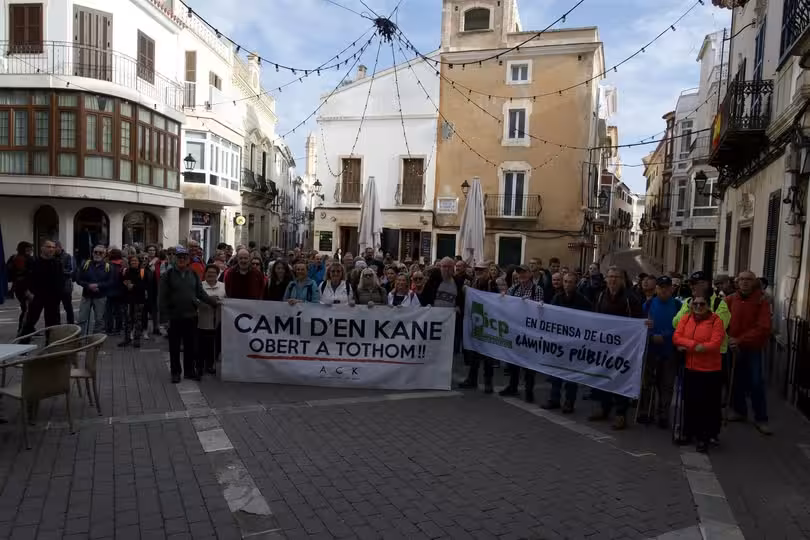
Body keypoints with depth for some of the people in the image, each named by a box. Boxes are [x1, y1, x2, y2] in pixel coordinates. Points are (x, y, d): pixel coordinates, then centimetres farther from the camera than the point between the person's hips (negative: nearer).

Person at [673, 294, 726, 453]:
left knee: (707, 404, 4)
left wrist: (687, 346, -14)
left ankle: (704, 437, 17)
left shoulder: (716, 320, -10)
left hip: (710, 370, -4)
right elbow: (676, 337, -5)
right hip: (690, 369, 4)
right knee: (690, 402, 15)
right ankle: (689, 432, 30)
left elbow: (714, 345, -18)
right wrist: (695, 345, -21)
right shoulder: (686, 318, 4)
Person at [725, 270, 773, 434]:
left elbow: (763, 328, -15)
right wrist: (728, 339, -13)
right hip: (733, 347, 3)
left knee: (756, 383, -2)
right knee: (737, 381, 12)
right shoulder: (730, 300, -1)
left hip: (752, 348, -3)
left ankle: (761, 418, 7)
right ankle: (740, 411, 27)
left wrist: (740, 340, -21)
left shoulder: (761, 301, -8)